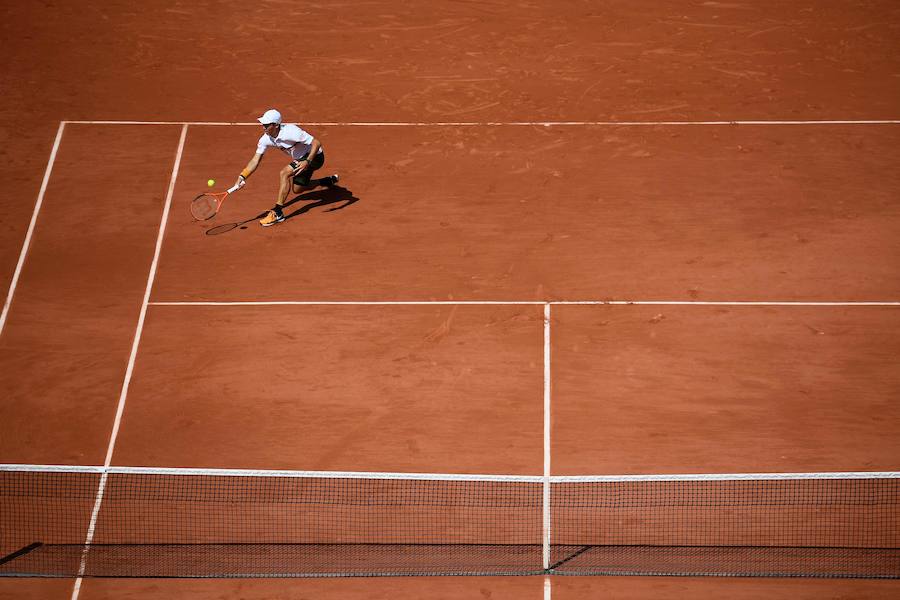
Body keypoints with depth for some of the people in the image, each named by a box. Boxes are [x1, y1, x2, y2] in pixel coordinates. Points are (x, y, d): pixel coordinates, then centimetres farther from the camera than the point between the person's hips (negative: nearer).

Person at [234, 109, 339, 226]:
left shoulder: (291, 132, -34)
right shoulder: (265, 139, -13)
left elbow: (317, 143, -31)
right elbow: (255, 160, -11)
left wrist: (307, 162, -43)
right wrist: (242, 176, -25)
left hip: (314, 156, -9)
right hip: (300, 158, 9)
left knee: (284, 174, -27)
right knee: (297, 189, 22)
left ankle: (277, 213, -22)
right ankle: (330, 180, 41)